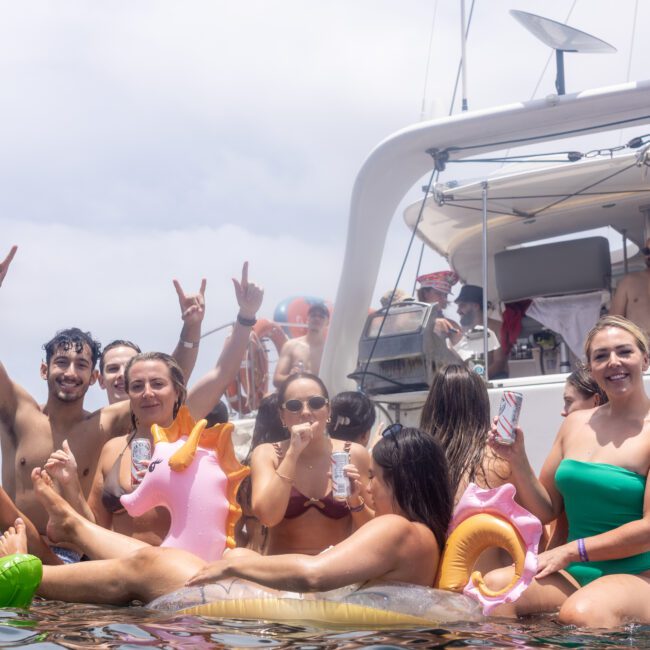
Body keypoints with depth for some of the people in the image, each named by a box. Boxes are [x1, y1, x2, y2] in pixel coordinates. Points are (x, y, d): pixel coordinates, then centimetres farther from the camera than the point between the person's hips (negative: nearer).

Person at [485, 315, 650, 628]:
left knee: (581, 613, -39)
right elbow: (546, 510, 16)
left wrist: (571, 551, -12)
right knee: (493, 585, -23)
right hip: (574, 575, 5)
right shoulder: (576, 423, 13)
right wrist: (517, 458, -1)